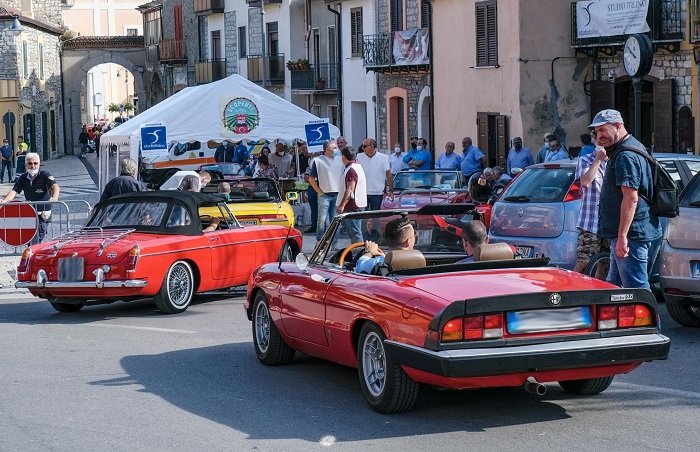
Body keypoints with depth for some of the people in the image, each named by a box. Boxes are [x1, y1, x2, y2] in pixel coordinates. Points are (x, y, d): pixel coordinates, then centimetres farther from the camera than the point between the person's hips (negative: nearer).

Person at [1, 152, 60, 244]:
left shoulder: (45, 175, -7)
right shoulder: (23, 178, 6)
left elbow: (54, 186, -21)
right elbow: (14, 191, -1)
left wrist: (54, 197, -43)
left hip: (43, 213, -4)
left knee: (39, 237, -5)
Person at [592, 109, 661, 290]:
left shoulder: (626, 156, -17)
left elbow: (631, 198, -24)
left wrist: (622, 236, -26)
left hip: (632, 233, -11)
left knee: (636, 287, -10)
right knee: (613, 286, 17)